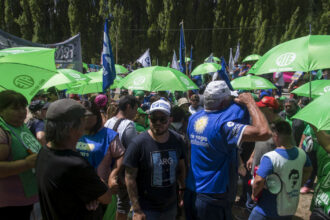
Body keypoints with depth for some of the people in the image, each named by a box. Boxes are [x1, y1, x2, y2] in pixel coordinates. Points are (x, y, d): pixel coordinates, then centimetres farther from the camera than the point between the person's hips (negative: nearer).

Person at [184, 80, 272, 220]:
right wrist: (250, 102, -15)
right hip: (212, 199, -7)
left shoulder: (193, 118, -1)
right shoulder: (222, 124, -24)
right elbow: (264, 132, -31)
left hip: (190, 193, 7)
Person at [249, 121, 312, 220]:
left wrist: (254, 194, -12)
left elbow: (259, 181, -31)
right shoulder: (301, 153, -4)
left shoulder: (270, 158, -26)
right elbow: (308, 170, 15)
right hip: (291, 209, 6)